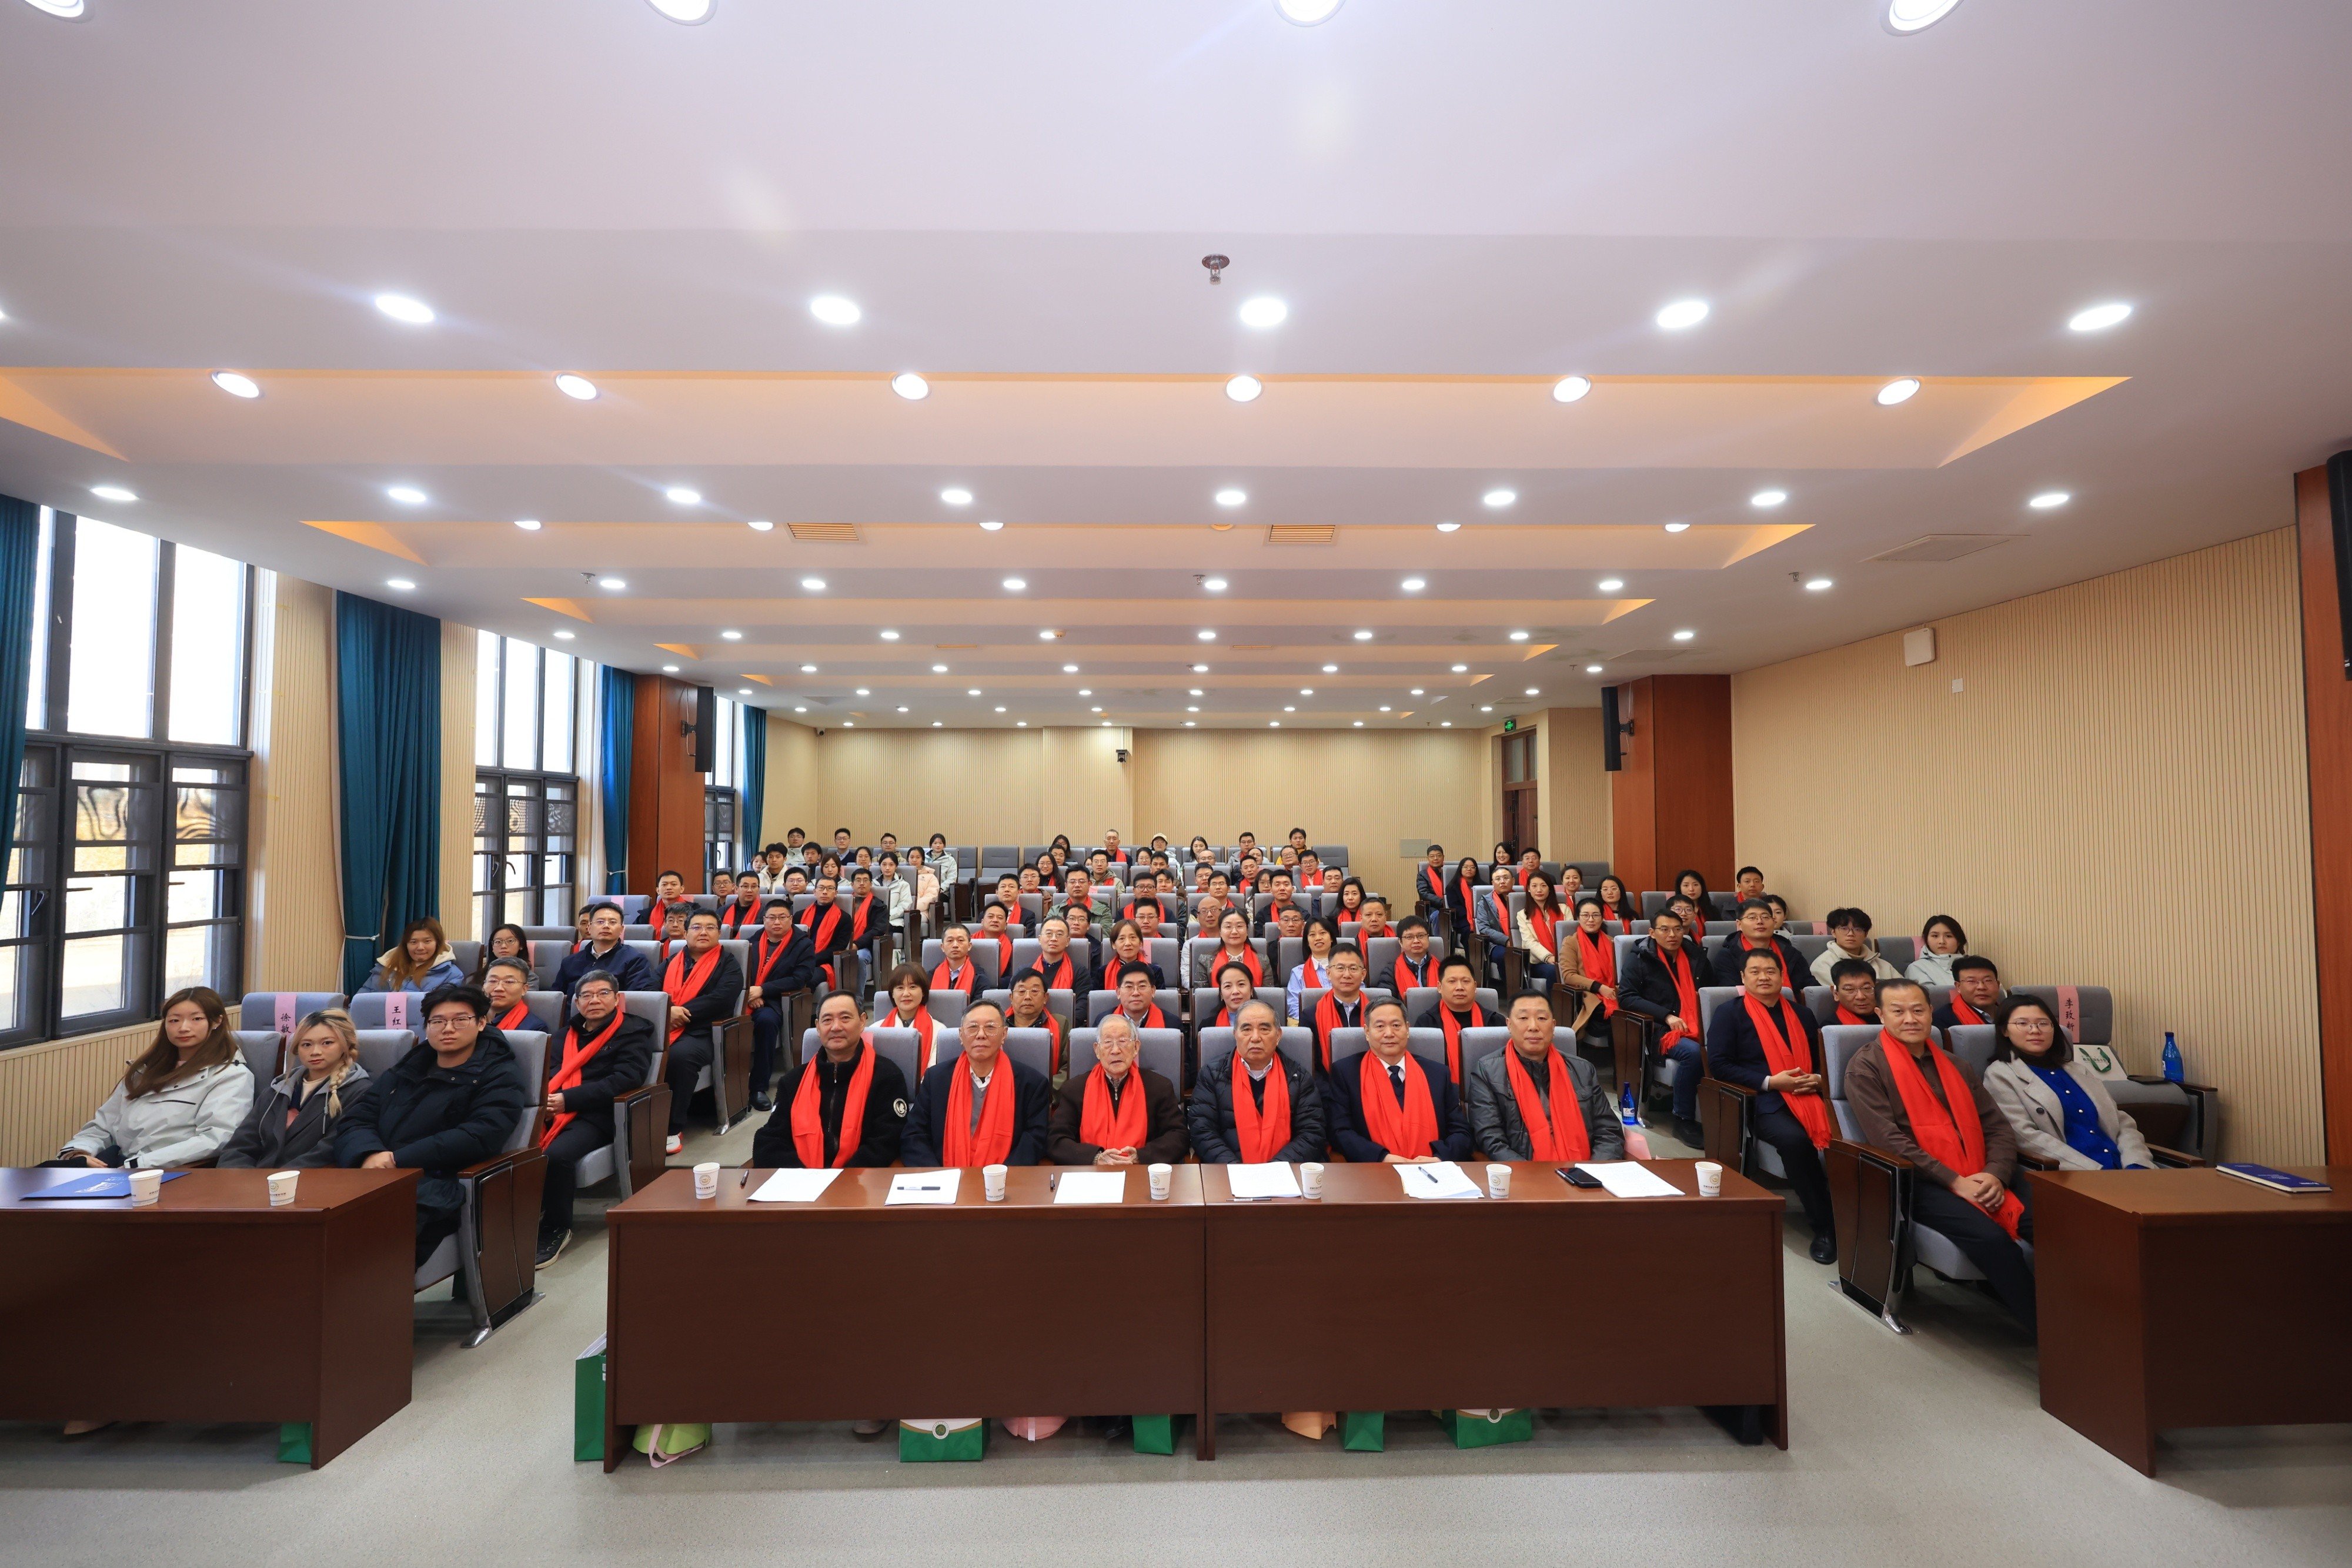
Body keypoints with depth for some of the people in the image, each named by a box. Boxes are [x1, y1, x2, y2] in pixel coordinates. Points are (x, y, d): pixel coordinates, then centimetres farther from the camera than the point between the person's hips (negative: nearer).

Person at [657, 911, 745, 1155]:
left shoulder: (728, 964, 10)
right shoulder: (672, 961, 24)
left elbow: (721, 998, -7)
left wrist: (681, 1012, -13)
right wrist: (668, 1011, -11)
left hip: (700, 1033, -4)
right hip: (664, 1029, 4)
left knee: (680, 1055, -36)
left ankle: (673, 1128, -24)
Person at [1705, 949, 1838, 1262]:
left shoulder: (1801, 1015, 23)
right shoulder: (1729, 1013, 6)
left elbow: (1822, 1060, 25)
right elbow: (1718, 1064, -3)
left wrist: (1819, 1079, 1)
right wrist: (1770, 1082, -11)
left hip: (1809, 1095, 4)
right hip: (1764, 1102, -4)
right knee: (1794, 1139, -34)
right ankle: (1824, 1227, -19)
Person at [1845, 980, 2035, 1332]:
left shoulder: (1953, 1066, 20)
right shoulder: (1865, 1067, 0)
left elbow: (1998, 1127, 13)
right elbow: (1887, 1139, -10)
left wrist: (1996, 1174, -6)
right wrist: (1954, 1181, -15)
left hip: (1980, 1181, 6)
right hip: (1916, 1183, -5)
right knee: (1990, 1236, -30)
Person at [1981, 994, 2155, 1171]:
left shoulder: (2079, 1071, 21)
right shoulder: (2000, 1075, 0)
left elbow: (2123, 1123, 16)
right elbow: (2024, 1136, -11)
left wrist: (2136, 1167, -4)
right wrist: (2094, 1171, -18)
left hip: (2122, 1170, 6)